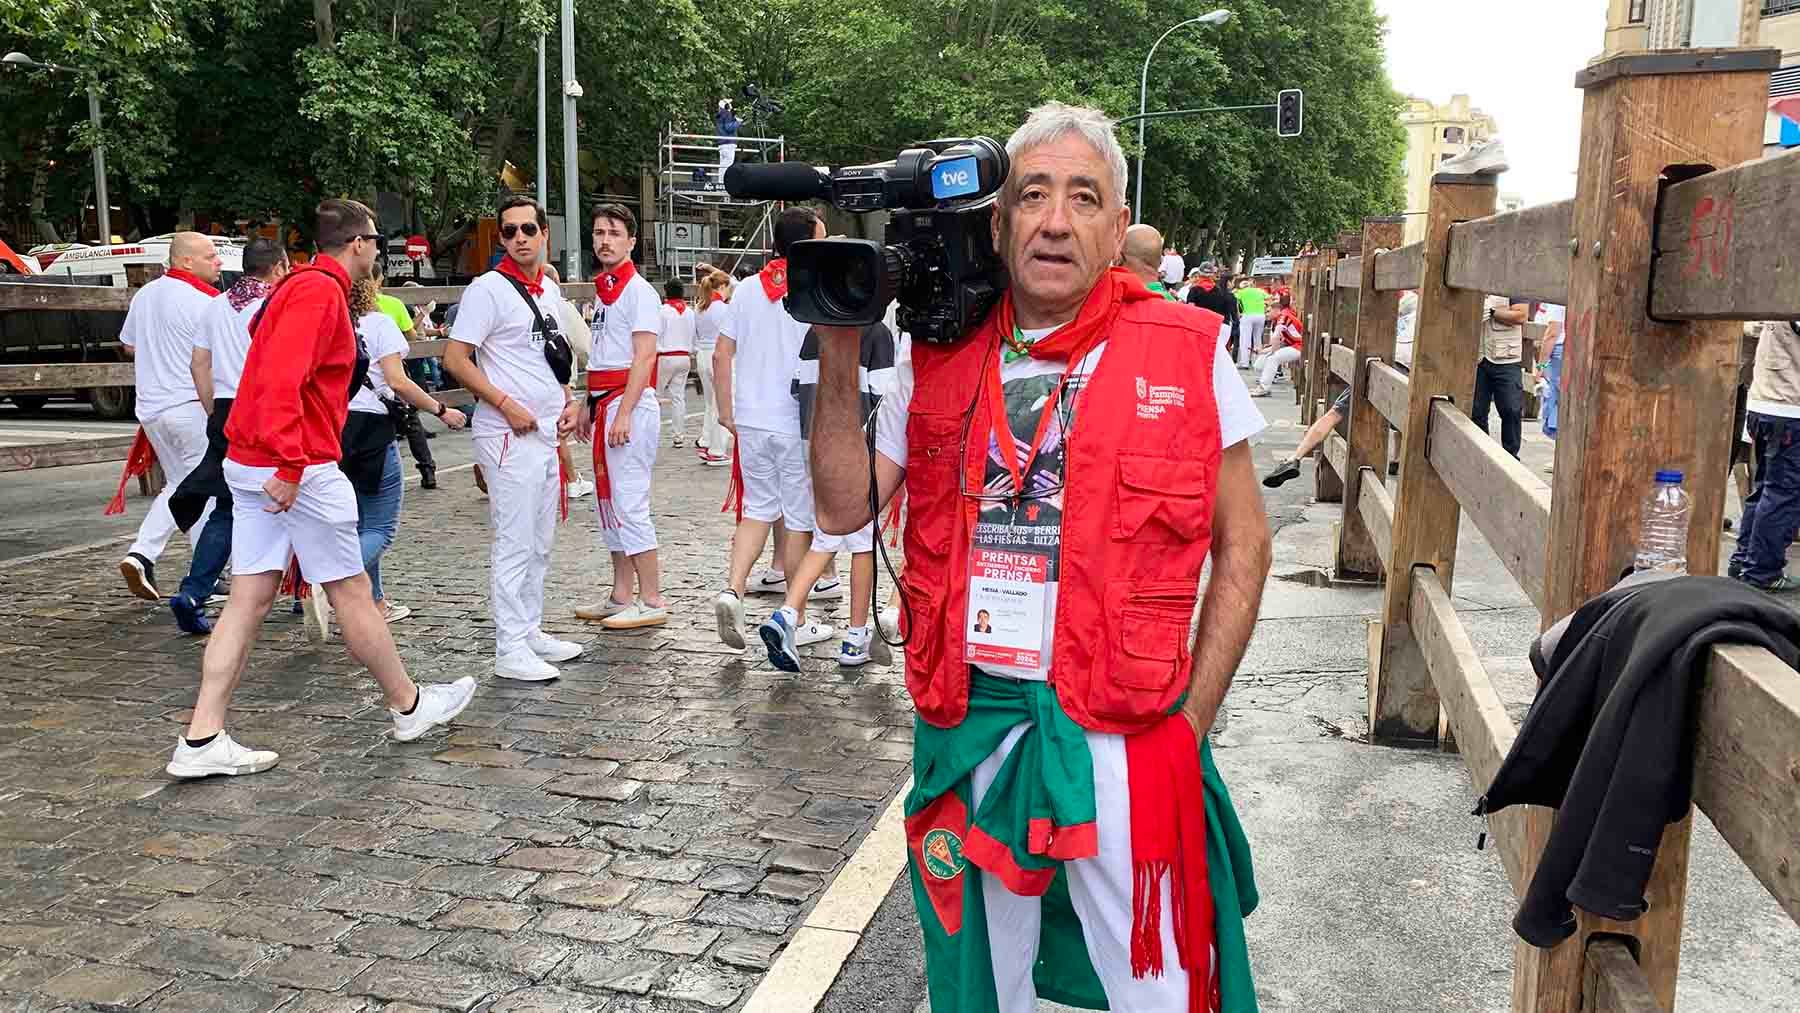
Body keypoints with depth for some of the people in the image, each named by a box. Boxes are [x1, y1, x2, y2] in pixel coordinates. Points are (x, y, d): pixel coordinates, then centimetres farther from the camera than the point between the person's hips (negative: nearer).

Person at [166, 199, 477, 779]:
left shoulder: (299, 287, 19)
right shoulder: (320, 291, -13)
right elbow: (281, 382, -25)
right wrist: (290, 467, -27)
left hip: (250, 465, 10)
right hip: (299, 467, -10)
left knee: (250, 598, 7)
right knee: (351, 593, 3)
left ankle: (202, 741, 6)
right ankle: (408, 707, 18)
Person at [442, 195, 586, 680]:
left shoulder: (550, 291, 14)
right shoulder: (488, 289, -9)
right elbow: (455, 358, -13)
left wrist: (568, 400, 9)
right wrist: (506, 404, -19)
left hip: (547, 435, 8)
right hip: (509, 436, -8)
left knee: (540, 543, 14)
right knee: (515, 543, -7)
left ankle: (531, 631, 25)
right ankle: (511, 650, -1)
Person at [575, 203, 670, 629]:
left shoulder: (638, 291, -10)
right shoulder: (602, 290, 17)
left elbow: (643, 357, -17)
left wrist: (624, 413, -22)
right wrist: (589, 407, 18)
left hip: (629, 403, -10)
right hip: (604, 403, 10)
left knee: (629, 502, -9)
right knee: (608, 500, 12)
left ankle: (652, 601, -3)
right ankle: (622, 595, 20)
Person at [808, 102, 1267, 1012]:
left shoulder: (1187, 353, -5)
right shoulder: (940, 357, 3)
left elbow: (1242, 544, 0)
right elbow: (844, 507, 2)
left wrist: (1191, 719, -5)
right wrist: (838, 350, -7)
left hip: (1122, 732, -2)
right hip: (967, 723, 3)